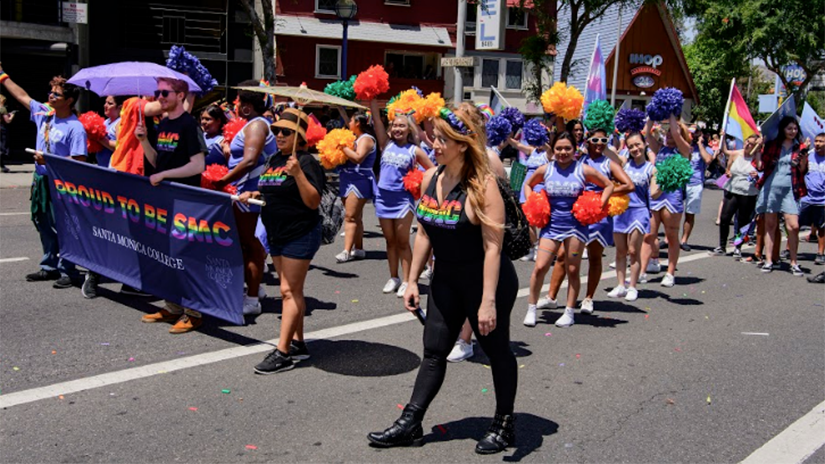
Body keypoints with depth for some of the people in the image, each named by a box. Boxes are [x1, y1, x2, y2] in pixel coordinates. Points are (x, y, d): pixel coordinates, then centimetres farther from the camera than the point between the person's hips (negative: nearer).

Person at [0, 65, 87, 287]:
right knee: (44, 226, 16)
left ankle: (68, 271, 8)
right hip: (41, 179, 8)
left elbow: (79, 161, -20)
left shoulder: (75, 128, -17)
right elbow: (21, 96, 18)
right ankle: (50, 267, 29)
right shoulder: (44, 113, 5)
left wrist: (49, 160, -23)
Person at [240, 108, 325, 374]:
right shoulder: (274, 159, 11)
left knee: (290, 291, -8)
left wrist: (298, 173, -29)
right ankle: (298, 344, 22)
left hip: (300, 235, -9)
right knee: (290, 291, 13)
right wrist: (254, 194, 6)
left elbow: (313, 202, -20)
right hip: (277, 234, 9)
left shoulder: (306, 161, -13)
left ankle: (283, 353, -7)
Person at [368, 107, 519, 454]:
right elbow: (424, 233, 9)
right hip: (446, 279, 7)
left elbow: (493, 246, -24)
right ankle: (410, 423, 18)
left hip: (485, 280, -6)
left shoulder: (482, 185, -21)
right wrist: (412, 280, 8)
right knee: (433, 351, 11)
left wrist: (488, 300, -26)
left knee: (496, 349, 10)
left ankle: (504, 424, 27)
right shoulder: (430, 179, 0)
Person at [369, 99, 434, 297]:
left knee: (402, 242, 1)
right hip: (383, 197, 3)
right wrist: (372, 100, -8)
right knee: (390, 241, 11)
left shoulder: (414, 150, -2)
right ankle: (393, 278, 21)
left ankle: (406, 281, 5)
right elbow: (377, 119, -2)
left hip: (403, 199, -3)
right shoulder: (386, 144, 5)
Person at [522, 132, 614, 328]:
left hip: (575, 226, -1)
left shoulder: (584, 170, -3)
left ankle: (569, 313, 16)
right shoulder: (545, 170, 2)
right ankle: (531, 310, 7)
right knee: (540, 267, -8)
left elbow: (609, 186, 6)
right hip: (551, 225, 1)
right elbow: (528, 185, 19)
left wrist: (598, 206, -5)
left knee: (572, 270, 5)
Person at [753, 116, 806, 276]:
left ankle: (794, 263, 2)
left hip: (790, 190, 0)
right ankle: (769, 261, 13)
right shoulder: (772, 145, 6)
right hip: (771, 188, 0)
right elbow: (761, 167, 4)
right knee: (770, 225, 5)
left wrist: (804, 155, -12)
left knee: (793, 226, -10)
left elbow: (802, 170, 3)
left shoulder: (799, 147, 7)